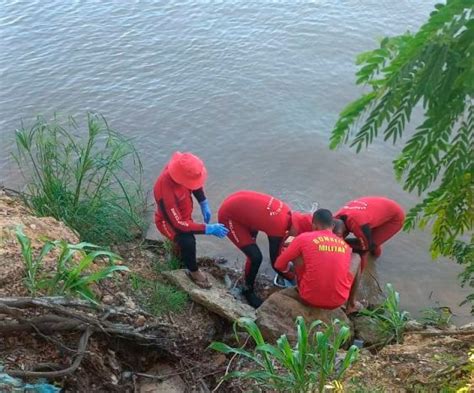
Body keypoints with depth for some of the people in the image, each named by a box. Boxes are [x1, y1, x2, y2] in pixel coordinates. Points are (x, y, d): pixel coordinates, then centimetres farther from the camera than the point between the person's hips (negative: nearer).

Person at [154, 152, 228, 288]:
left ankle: (178, 245, 68)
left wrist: (204, 204, -12)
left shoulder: (181, 167, -27)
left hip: (183, 214, 7)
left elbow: (195, 180, -3)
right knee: (188, 242, -31)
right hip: (170, 221, -7)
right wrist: (208, 229, -39)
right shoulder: (166, 191, -46)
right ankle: (193, 271, -3)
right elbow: (178, 223, -39)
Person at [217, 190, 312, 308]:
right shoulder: (279, 227, -27)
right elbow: (275, 261, -14)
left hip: (236, 203, 9)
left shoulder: (286, 211, -6)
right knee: (256, 257, -11)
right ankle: (248, 290, 14)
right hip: (228, 216, -9)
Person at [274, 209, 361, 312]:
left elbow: (279, 265, 6)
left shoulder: (304, 238, -1)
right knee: (356, 257, 23)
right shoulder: (345, 245, 9)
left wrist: (291, 273, 29)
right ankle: (351, 304, 27)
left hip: (310, 298, -1)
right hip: (338, 301, 2)